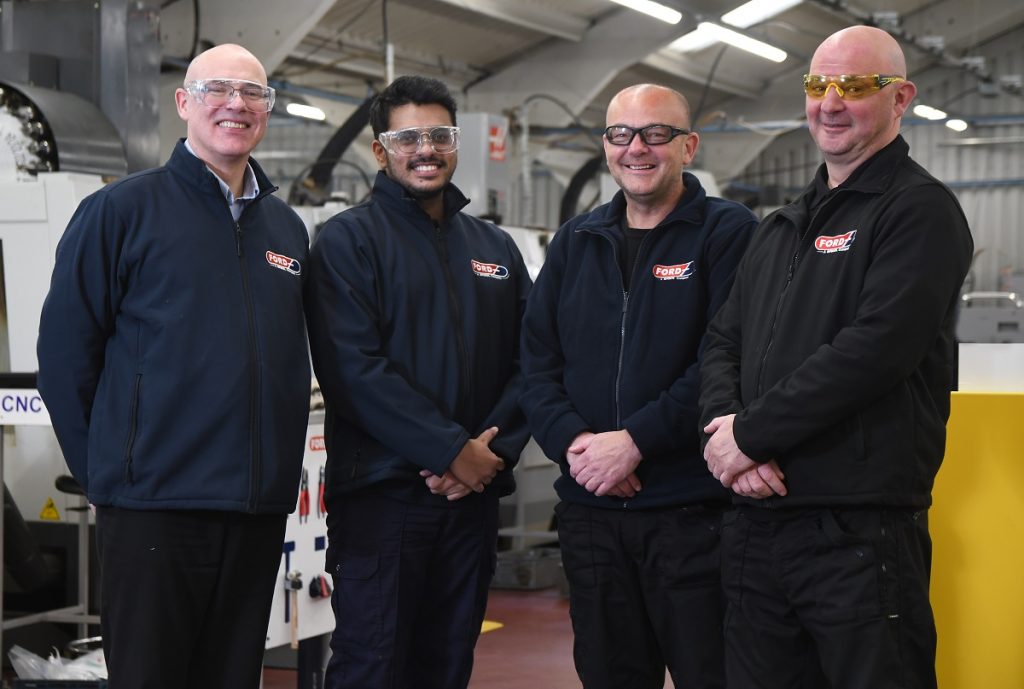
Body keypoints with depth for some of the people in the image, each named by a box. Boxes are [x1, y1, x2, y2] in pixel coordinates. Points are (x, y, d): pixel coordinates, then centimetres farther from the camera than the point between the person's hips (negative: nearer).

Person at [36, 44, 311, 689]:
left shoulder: (287, 229, 13)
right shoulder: (122, 209, -3)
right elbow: (63, 348, -4)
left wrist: (280, 472, 11)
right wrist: (104, 467, -4)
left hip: (259, 510, 5)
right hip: (153, 507, -5)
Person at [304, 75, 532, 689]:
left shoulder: (495, 247, 16)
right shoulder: (348, 240, -2)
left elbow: (528, 362, 10)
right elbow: (354, 367, -13)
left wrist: (494, 449, -7)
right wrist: (452, 450, -15)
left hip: (473, 494, 5)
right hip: (380, 492, -5)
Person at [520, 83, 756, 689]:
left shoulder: (730, 232, -3)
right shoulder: (575, 243, 14)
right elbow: (538, 362, 9)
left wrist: (635, 441, -17)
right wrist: (571, 441, -9)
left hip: (695, 508, -5)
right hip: (590, 509, 5)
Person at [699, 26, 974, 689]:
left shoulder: (920, 209, -5)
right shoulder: (781, 228, 20)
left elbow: (873, 349, -18)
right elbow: (724, 343, 14)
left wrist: (751, 434, -14)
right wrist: (725, 426, -8)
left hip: (861, 532, -7)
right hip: (756, 523, 7)